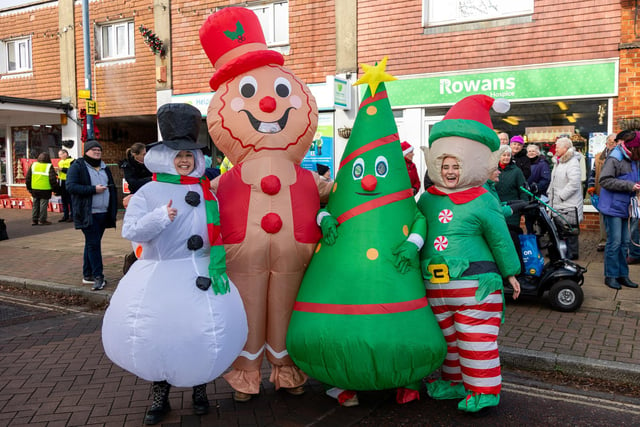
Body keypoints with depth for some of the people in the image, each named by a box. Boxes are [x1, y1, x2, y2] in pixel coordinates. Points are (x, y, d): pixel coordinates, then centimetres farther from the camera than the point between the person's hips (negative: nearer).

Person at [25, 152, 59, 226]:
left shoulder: (33, 165, 6)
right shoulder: (49, 166, -9)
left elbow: (28, 177, 9)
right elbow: (53, 179, -11)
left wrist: (29, 187, 19)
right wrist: (55, 189, -2)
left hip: (35, 189, 5)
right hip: (45, 190, -5)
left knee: (35, 205, 14)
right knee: (43, 205, 1)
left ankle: (34, 220, 15)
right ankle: (42, 220, 4)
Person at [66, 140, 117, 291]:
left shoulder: (104, 168, 18)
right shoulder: (77, 166, -3)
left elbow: (112, 188, 23)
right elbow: (71, 186, -14)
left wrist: (113, 209, 12)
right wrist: (93, 189, -18)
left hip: (103, 213, 7)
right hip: (87, 214, -7)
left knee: (92, 244, 12)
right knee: (93, 244, -9)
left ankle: (87, 275, 19)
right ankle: (98, 277, -6)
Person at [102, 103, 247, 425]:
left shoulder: (206, 192, 4)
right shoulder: (147, 192, 0)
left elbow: (218, 230, -2)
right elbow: (130, 231, -10)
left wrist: (217, 263, -16)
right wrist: (161, 216, -25)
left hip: (197, 274, 0)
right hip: (156, 276, 0)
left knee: (202, 333, 1)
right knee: (156, 335, 6)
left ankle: (199, 390, 27)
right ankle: (160, 397, 28)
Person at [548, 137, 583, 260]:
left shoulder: (573, 162, -14)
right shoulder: (558, 161, 16)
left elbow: (574, 183, -23)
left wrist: (560, 195, -18)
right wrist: (550, 193, 15)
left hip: (569, 205, -9)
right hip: (558, 205, 10)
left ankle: (572, 253, 6)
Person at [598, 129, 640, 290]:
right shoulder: (614, 158, -14)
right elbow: (605, 180, -20)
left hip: (624, 207, 8)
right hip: (613, 207, -8)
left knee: (624, 242, 13)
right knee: (614, 242, -4)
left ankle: (623, 275, 22)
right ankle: (611, 276, 7)